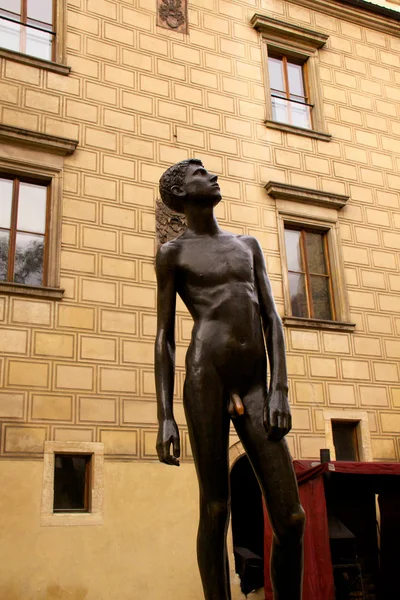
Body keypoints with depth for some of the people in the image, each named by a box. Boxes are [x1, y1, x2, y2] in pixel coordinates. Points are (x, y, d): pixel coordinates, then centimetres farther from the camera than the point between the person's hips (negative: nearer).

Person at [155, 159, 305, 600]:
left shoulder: (249, 245, 24)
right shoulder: (173, 253, 12)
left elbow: (272, 320, 14)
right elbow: (164, 337, 6)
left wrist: (280, 389, 0)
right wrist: (165, 417, -4)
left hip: (254, 387, 4)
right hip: (205, 375, -4)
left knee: (291, 518, -4)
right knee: (216, 511, -3)